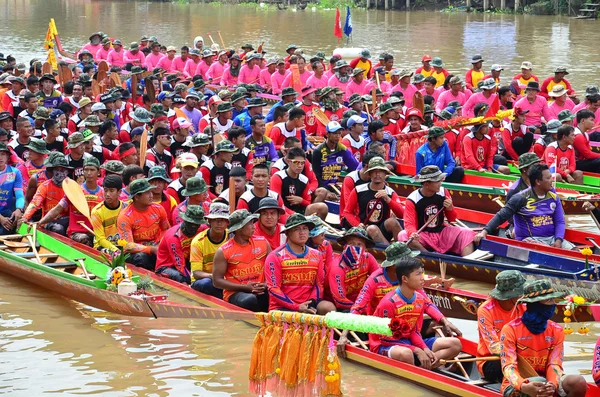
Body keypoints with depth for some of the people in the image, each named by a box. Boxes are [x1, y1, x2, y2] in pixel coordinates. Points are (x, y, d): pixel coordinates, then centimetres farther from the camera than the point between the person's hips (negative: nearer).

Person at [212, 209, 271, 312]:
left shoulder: (263, 243, 9)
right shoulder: (223, 251, -2)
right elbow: (217, 281, -3)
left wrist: (266, 285, -6)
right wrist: (245, 287, -11)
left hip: (260, 292, 3)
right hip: (234, 293, -3)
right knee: (250, 300, -38)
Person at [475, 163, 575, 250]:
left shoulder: (553, 197, 8)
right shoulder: (522, 198, -6)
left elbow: (560, 222, 9)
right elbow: (501, 216, -5)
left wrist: (558, 241, -10)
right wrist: (484, 231, -18)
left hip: (552, 238, 5)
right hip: (530, 240, -5)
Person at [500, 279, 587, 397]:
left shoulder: (557, 331, 4)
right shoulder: (511, 329, -9)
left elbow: (554, 365, -5)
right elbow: (509, 366, -17)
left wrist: (552, 385, -30)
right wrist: (524, 387, -39)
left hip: (545, 381, 5)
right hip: (517, 383, -4)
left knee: (579, 382, -24)